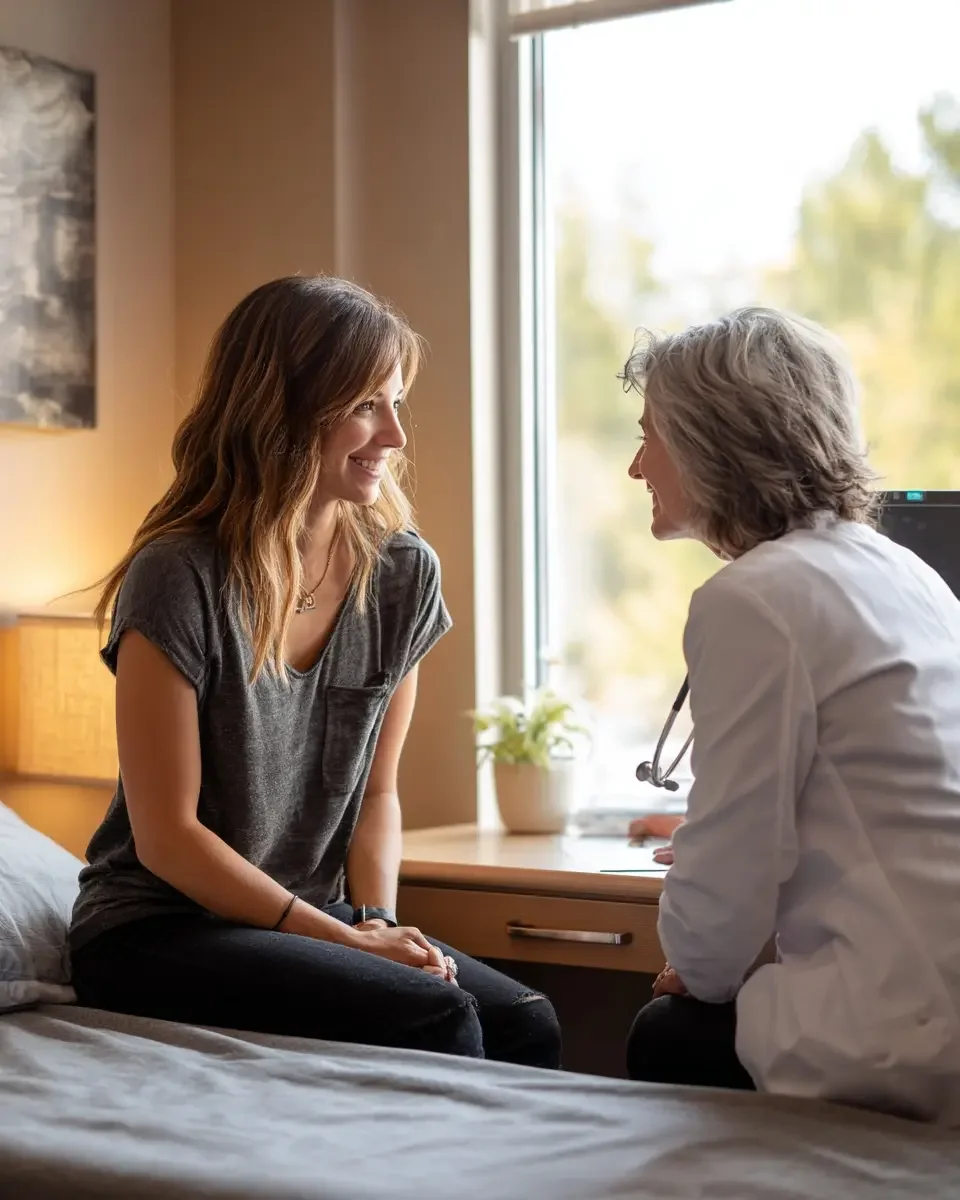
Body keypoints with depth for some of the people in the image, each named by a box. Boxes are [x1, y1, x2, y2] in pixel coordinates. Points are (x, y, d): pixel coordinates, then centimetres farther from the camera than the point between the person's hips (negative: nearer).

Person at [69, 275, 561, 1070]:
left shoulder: (402, 573, 1)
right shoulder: (179, 579, -16)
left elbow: (376, 793, 9)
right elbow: (167, 837, -14)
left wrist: (376, 922, -9)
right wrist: (349, 941, -17)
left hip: (316, 920, 5)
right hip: (156, 934, -5)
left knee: (524, 1026, -19)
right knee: (437, 1022, -25)